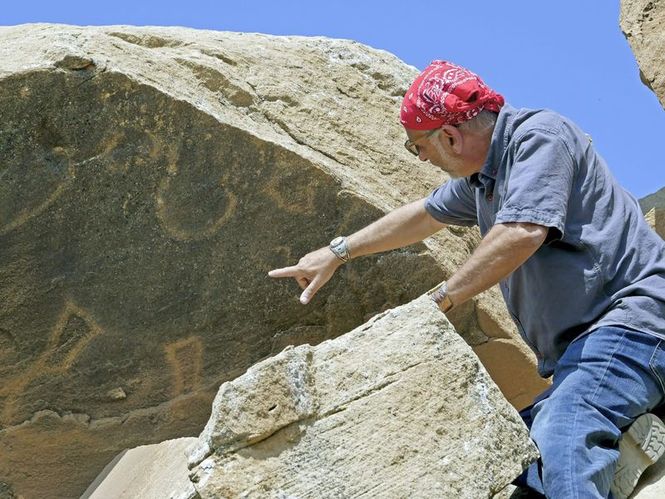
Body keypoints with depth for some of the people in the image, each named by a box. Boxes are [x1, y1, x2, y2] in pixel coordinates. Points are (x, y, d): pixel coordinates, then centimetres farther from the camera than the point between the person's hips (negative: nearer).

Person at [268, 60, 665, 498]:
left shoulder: (538, 136, -10)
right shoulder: (480, 175, 18)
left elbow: (524, 232, -24)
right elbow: (423, 216, 34)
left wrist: (439, 300, -13)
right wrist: (336, 254, 41)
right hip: (583, 341, 10)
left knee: (557, 441, -34)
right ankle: (623, 434, -9)